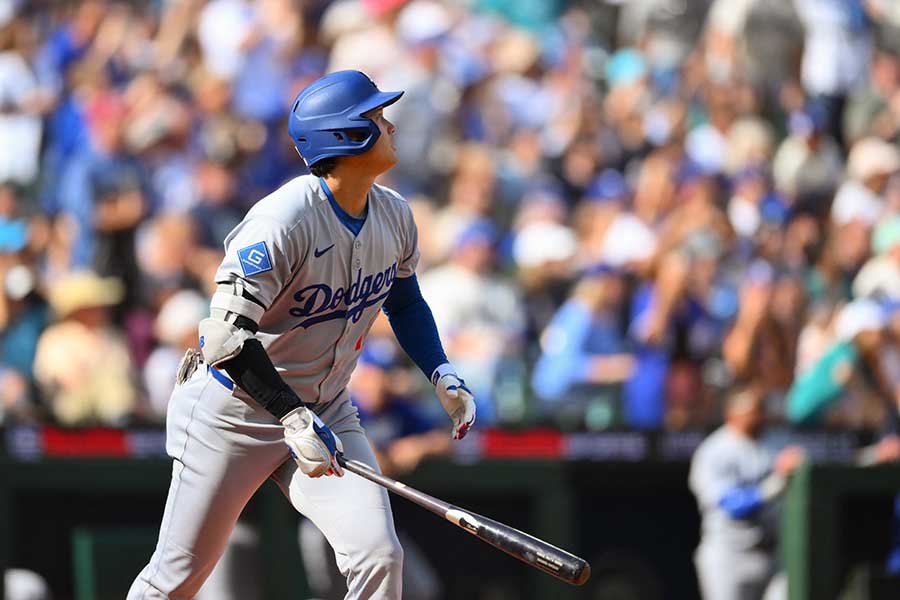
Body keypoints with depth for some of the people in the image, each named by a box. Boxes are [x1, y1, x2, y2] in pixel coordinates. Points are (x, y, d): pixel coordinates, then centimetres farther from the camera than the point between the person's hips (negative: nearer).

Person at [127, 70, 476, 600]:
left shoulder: (394, 216, -2)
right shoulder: (285, 220, -26)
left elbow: (405, 301, 18)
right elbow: (227, 336, -28)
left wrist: (442, 375, 4)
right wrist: (294, 418, -34)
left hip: (324, 411, 6)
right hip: (235, 412, -6)